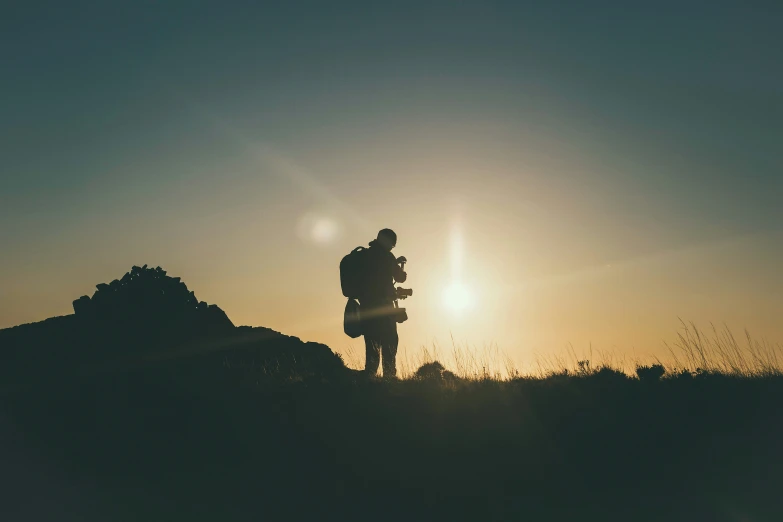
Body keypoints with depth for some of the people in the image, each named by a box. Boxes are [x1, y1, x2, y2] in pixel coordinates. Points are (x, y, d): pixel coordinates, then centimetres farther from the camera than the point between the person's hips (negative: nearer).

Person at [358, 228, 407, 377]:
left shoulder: (366, 255, 14)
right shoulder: (385, 255, -6)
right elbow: (400, 278, 0)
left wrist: (395, 263, 32)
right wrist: (402, 272, 21)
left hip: (367, 307, 7)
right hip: (382, 307, -7)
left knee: (372, 348, 9)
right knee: (389, 347, -3)